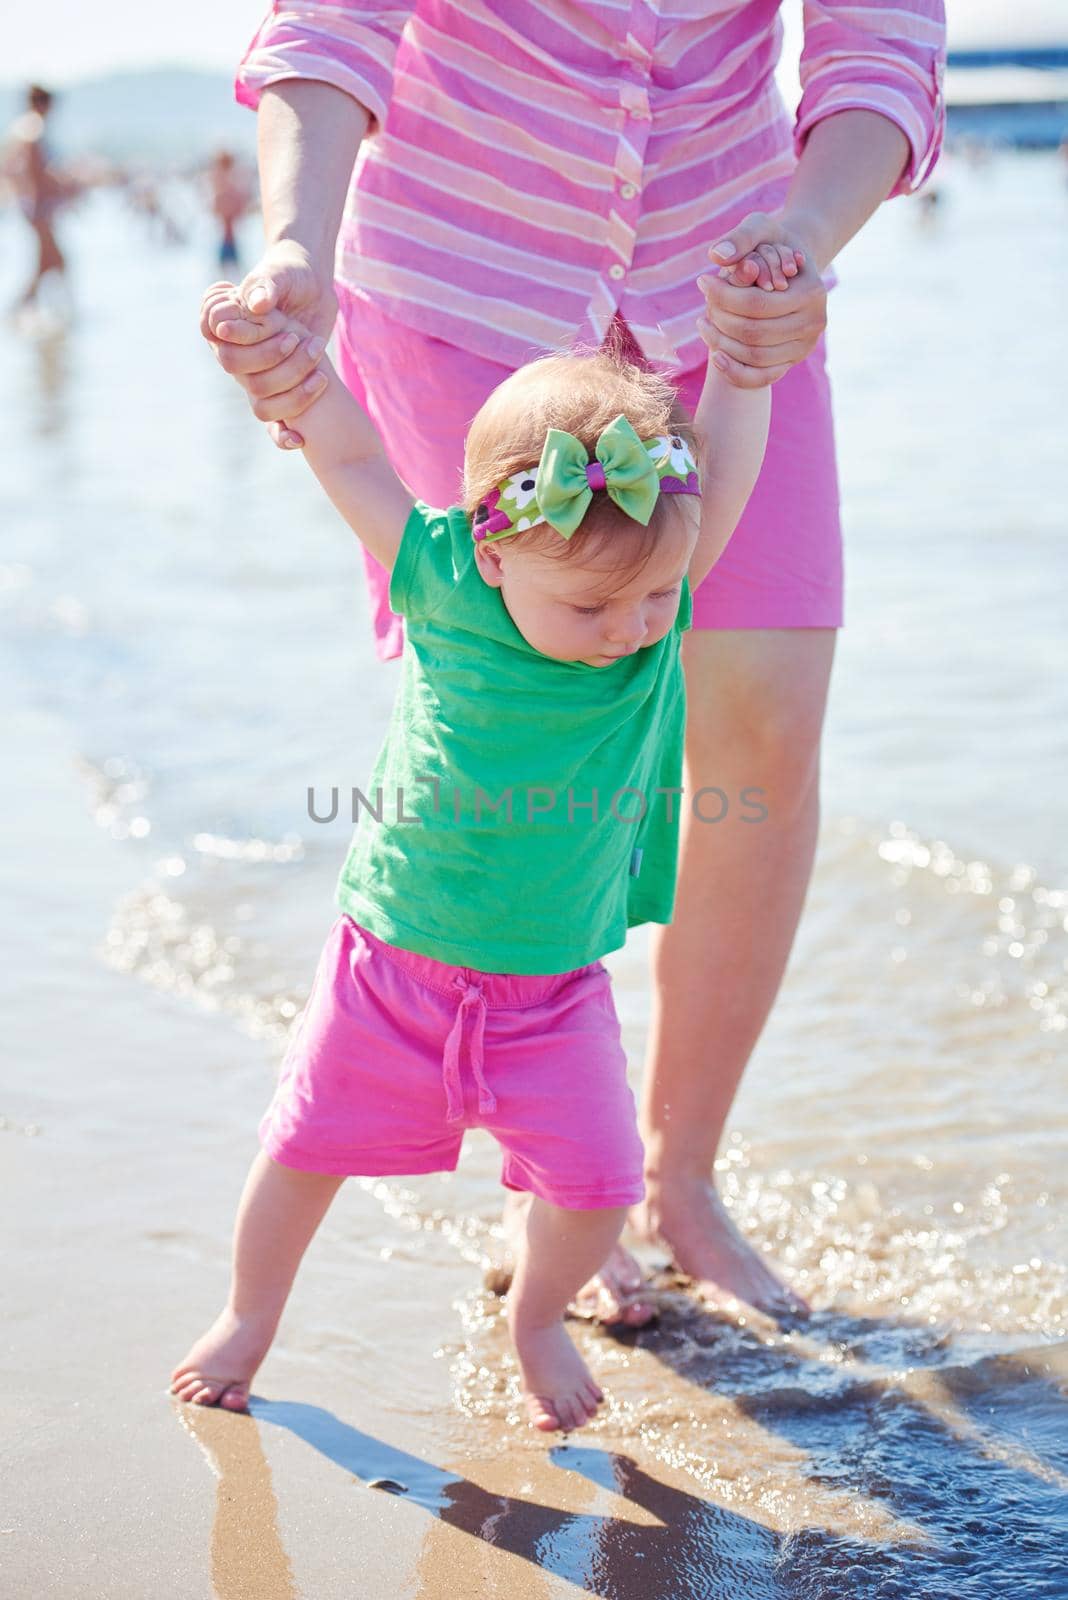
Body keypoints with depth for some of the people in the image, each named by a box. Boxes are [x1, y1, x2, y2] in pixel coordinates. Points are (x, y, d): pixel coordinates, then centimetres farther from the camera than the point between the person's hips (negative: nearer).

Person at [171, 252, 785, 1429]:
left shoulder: (659, 598, -13)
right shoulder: (445, 586, -18)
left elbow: (722, 458, -13)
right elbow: (352, 456, -13)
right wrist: (286, 355, -24)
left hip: (552, 988, 1)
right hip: (394, 963, -1)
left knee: (595, 1177, -4)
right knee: (308, 1144, 10)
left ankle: (535, 1322, 28)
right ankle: (250, 1315, 37)